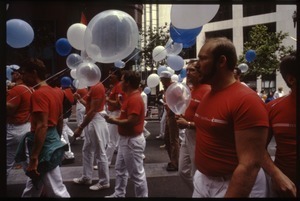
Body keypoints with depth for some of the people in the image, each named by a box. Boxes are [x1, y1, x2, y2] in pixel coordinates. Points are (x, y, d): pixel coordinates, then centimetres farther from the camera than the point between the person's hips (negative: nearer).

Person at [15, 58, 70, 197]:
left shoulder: (38, 94, -18)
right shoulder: (55, 92, 10)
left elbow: (42, 126, -25)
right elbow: (60, 119, 17)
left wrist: (33, 157, -23)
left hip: (44, 146, -10)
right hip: (53, 142, 10)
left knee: (57, 190, 1)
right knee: (32, 188, 24)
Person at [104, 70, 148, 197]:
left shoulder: (135, 99, -22)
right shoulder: (130, 97, 12)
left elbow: (131, 121, -28)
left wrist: (114, 121, -16)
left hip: (132, 141, -11)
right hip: (125, 139, 11)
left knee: (137, 173, 2)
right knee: (120, 169, 22)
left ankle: (142, 196, 16)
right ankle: (119, 194, 37)